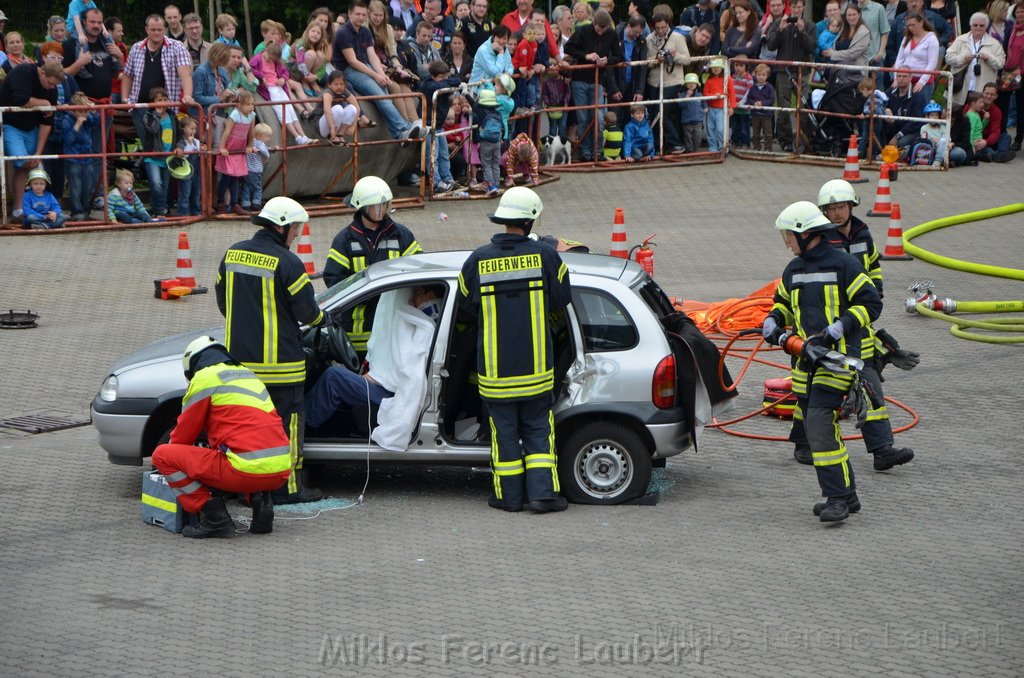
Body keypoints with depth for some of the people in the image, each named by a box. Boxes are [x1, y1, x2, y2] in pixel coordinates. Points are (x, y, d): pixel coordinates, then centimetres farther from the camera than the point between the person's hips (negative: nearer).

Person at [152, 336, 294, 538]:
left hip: (248, 471, -8)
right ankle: (260, 499, 12)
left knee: (162, 455, 1)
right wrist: (212, 449, 47)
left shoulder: (205, 377, 3)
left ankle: (214, 517, -7)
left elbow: (184, 434, 9)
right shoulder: (248, 375, 25)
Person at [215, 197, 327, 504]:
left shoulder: (233, 254, 7)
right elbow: (306, 310, -10)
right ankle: (288, 487, 5)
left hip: (239, 355, 7)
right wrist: (321, 318, 12)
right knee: (286, 421, 2)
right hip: (278, 360, -7)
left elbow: (222, 300, 16)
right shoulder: (287, 263, -16)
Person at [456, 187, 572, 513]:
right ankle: (542, 493, 3)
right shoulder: (545, 256, -8)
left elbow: (466, 310, 6)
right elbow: (561, 300, 3)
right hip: (536, 364, 0)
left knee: (504, 430, 10)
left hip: (495, 368, 0)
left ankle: (510, 495, 13)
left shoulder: (478, 260, -5)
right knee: (538, 428, 10)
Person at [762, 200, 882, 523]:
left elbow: (871, 304, -8)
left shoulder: (843, 265, -7)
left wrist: (837, 329, -19)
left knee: (820, 422, -19)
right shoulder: (793, 270, 14)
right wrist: (772, 322, 7)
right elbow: (783, 302, 29)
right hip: (806, 360, 8)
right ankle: (847, 494, 20)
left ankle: (837, 499, -16)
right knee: (818, 430, 8)